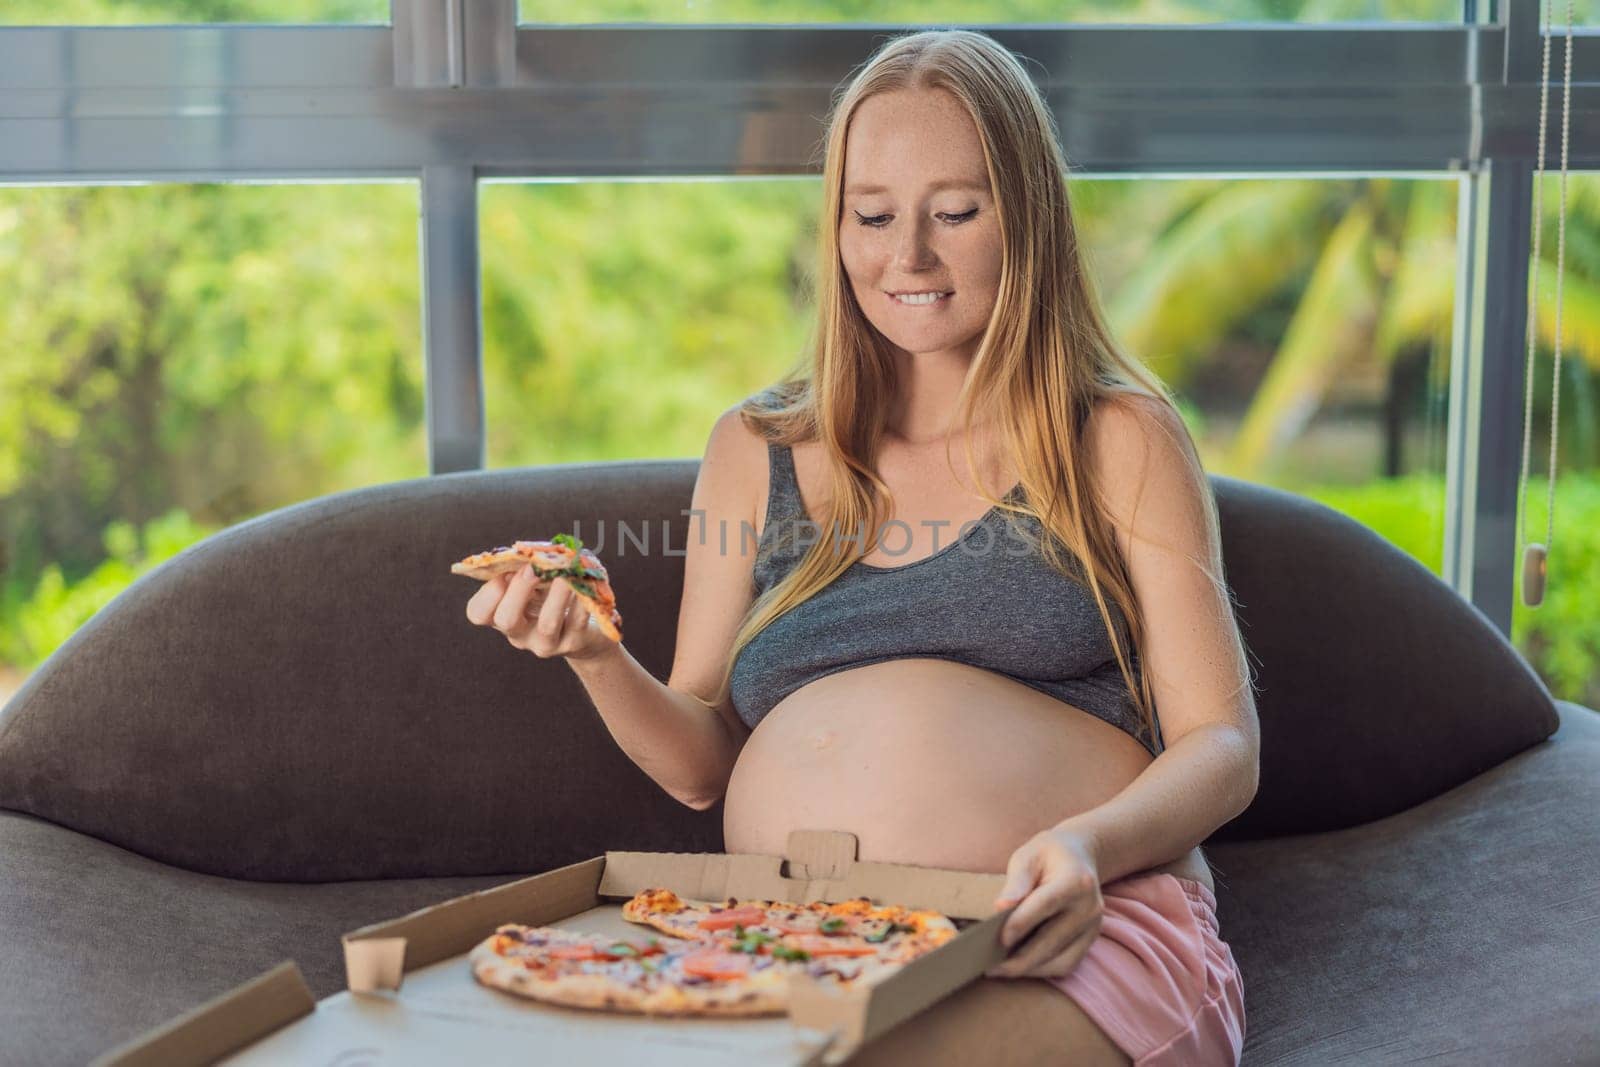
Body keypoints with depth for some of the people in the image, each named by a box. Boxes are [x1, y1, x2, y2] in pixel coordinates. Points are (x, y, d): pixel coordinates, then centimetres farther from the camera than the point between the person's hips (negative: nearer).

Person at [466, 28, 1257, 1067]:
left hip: (1082, 936, -2)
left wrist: (1090, 844, -17)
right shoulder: (756, 451, 18)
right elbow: (704, 765, 19)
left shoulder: (1121, 438, 10)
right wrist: (599, 658, -3)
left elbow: (1222, 746, 5)